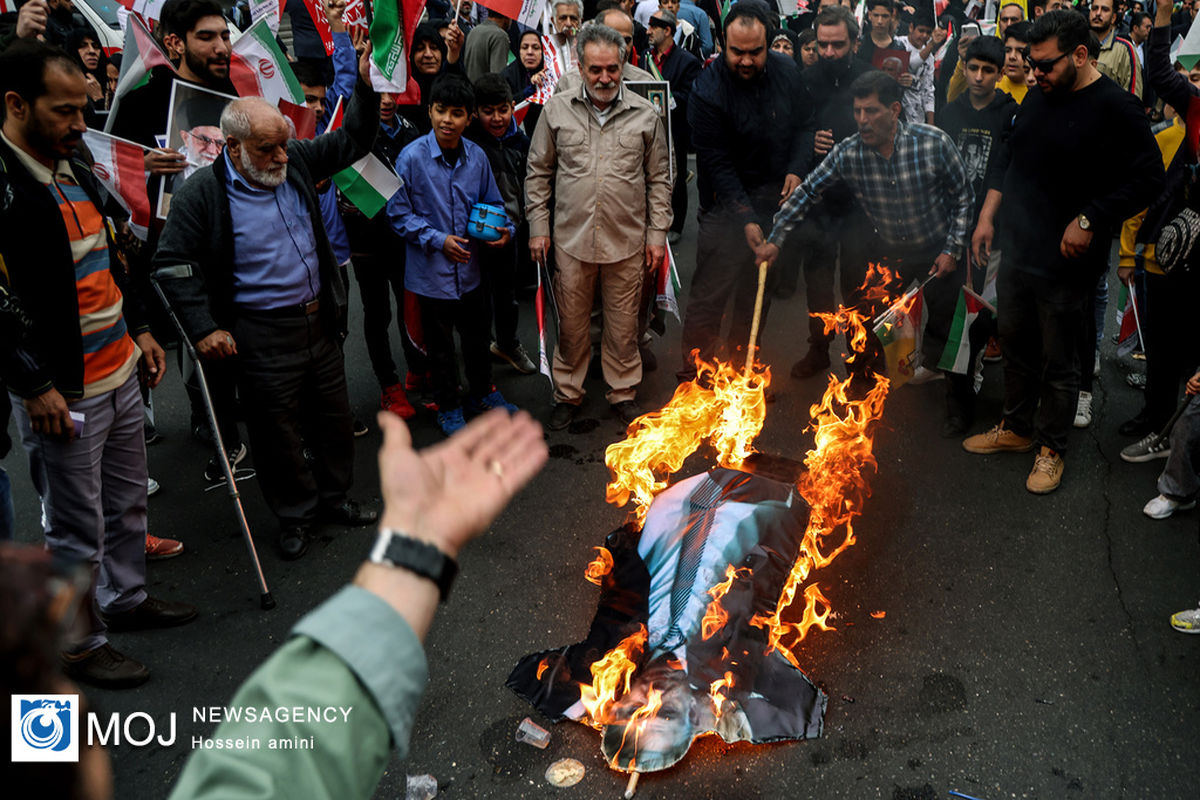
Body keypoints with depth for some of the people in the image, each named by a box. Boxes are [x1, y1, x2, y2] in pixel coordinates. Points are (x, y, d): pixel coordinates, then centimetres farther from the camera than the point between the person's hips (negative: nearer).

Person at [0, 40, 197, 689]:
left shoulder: (75, 169, 10)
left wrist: (139, 329, 19)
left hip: (120, 373, 8)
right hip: (62, 393, -8)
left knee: (129, 501, 21)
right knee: (77, 529, 5)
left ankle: (126, 599, 40)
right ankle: (78, 643, 23)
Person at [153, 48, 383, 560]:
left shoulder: (295, 161, 3)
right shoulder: (202, 194, -11)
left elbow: (352, 141, 11)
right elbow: (173, 264, -8)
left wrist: (366, 86, -4)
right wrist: (204, 327, -14)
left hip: (320, 321, 6)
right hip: (262, 336, -5)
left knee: (334, 419, 17)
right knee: (278, 431, 6)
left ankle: (333, 497, 38)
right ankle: (295, 514, 27)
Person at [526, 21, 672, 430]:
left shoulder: (645, 114, 1)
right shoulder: (557, 109, 1)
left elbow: (659, 179, 7)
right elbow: (539, 172, 7)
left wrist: (657, 233, 3)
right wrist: (538, 227, 3)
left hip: (627, 241, 0)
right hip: (571, 239, 0)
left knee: (623, 324, 11)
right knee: (571, 324, 11)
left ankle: (623, 393, 29)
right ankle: (567, 394, 28)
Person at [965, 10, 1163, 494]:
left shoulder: (1115, 108, -14)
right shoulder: (1037, 99, 8)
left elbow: (1148, 179, -17)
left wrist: (1088, 220, -20)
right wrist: (987, 216, 11)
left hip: (1065, 263, -7)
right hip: (1017, 252, 7)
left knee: (1058, 361, 5)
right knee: (1015, 344, 18)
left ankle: (1050, 448, 22)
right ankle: (1016, 428, 35)